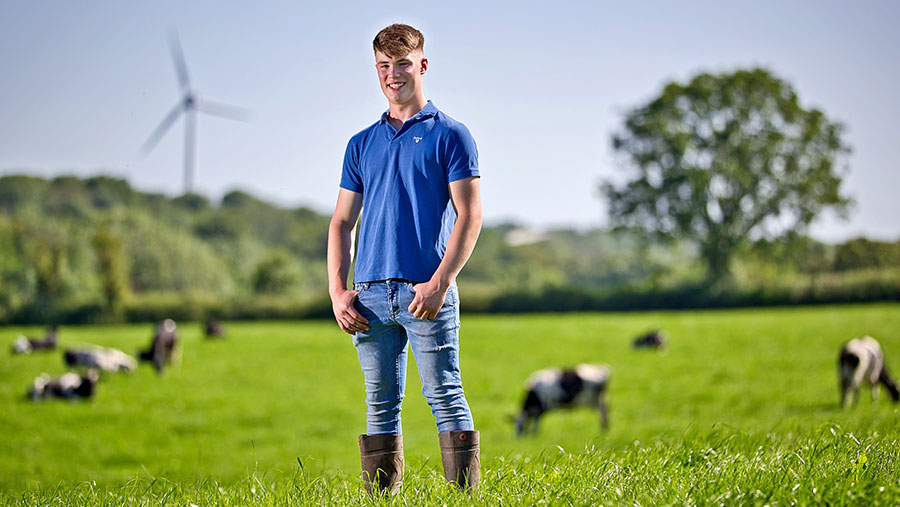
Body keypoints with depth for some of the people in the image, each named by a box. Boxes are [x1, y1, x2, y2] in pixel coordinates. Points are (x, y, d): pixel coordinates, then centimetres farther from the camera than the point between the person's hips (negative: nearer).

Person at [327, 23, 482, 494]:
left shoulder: (449, 135, 3)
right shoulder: (362, 145, 16)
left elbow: (469, 215, -4)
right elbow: (341, 221, 16)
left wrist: (439, 283, -13)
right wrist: (337, 292, 4)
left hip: (427, 294, -4)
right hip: (370, 296, 5)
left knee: (446, 398, -5)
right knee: (380, 404, 7)